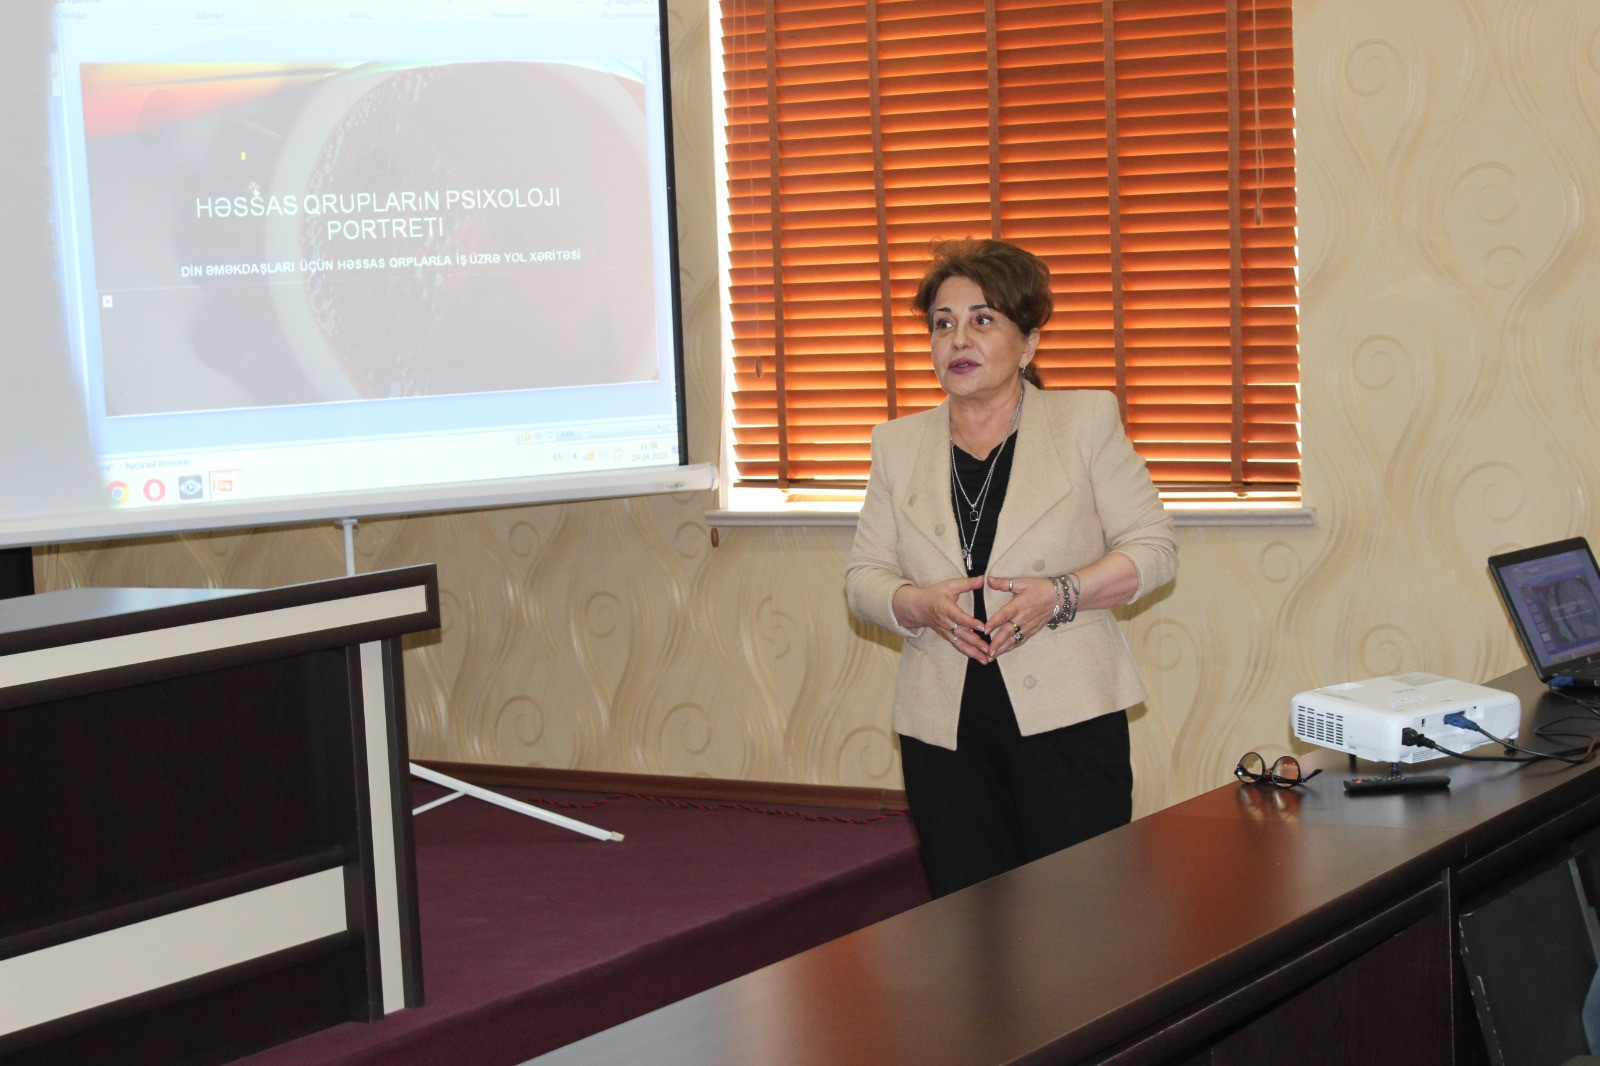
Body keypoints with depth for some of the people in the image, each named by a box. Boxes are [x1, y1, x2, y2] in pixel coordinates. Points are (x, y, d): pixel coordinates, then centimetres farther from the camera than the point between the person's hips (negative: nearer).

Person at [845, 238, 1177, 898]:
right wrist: (922, 605, -11)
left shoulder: (1087, 421, 3)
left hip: (1067, 718, -3)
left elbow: (1153, 547, 1)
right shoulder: (899, 444, 12)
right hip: (944, 731, 3)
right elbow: (863, 578, 11)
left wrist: (1060, 595, -15)